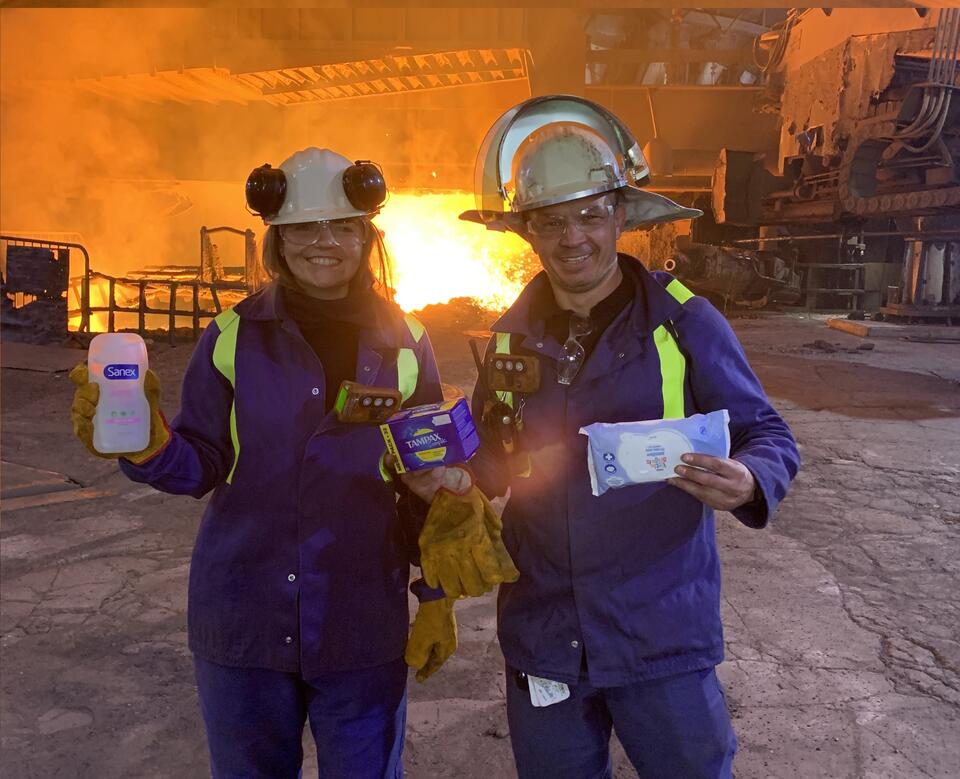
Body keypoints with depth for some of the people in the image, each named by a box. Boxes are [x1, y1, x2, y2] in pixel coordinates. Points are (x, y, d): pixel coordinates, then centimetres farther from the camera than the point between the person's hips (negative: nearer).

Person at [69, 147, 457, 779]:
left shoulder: (404, 343, -4)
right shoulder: (235, 336, -4)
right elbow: (203, 465, -4)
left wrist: (437, 597, 2)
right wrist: (147, 445, -25)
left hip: (363, 631, 0)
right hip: (242, 624, 1)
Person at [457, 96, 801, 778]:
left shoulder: (683, 321, -8)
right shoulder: (511, 336, 2)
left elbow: (767, 434, -4)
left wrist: (747, 483, -26)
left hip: (662, 638, -3)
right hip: (542, 638, 3)